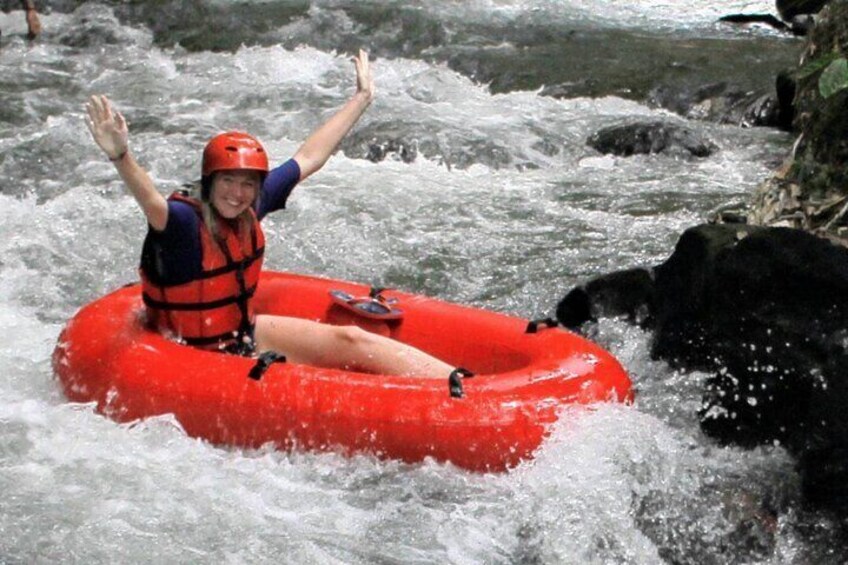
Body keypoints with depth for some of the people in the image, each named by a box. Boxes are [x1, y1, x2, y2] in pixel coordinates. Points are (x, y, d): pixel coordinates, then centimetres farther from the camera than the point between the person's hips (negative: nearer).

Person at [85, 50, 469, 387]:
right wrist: (121, 157, -65)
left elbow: (308, 159, 7)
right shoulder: (184, 223, -22)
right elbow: (153, 203, -45)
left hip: (243, 333, 8)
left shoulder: (250, 209, -3)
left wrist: (362, 98, 15)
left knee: (350, 340, -3)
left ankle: (460, 383, -1)